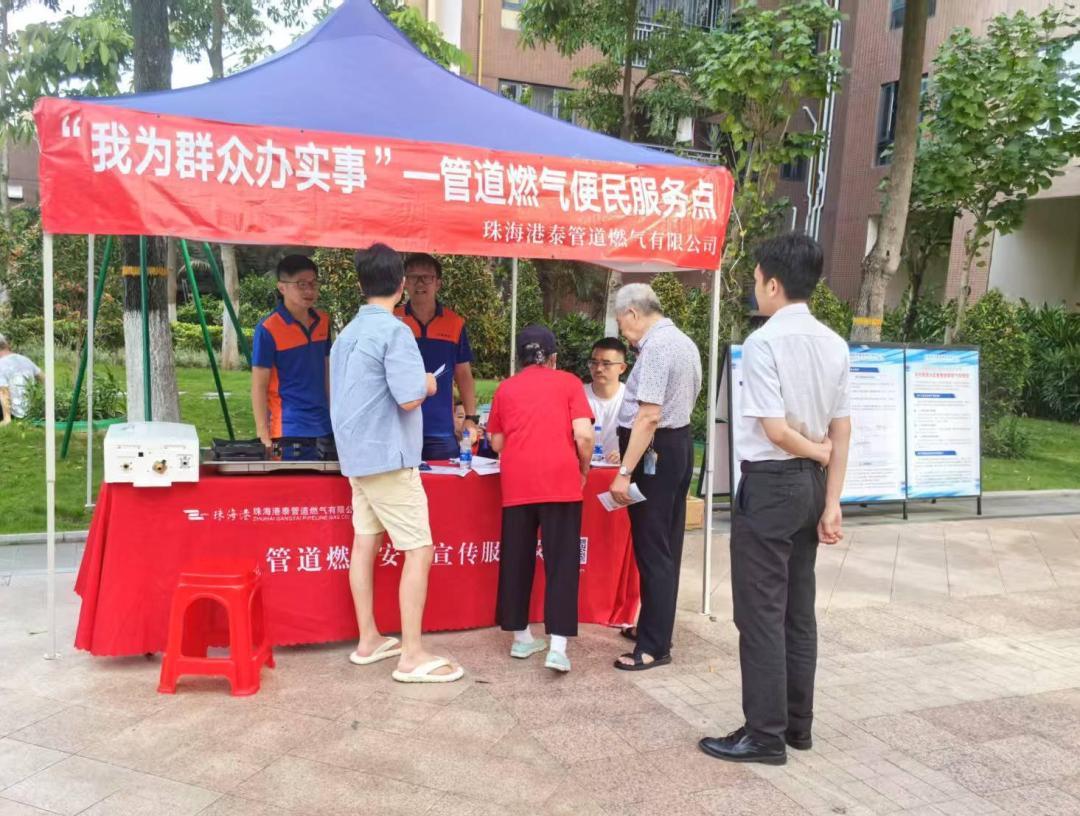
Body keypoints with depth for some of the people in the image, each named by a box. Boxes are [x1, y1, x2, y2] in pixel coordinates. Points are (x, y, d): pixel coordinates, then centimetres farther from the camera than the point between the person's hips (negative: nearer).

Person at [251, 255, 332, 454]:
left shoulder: (323, 321, 5)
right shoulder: (268, 329, -11)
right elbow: (259, 387, -9)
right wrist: (264, 437, -12)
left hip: (325, 428, 5)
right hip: (288, 432, -5)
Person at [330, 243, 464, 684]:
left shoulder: (348, 333, 11)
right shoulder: (395, 331, -16)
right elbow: (409, 398, -22)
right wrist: (427, 384, -1)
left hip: (357, 454, 9)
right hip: (387, 456, -9)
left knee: (365, 543, 13)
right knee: (419, 550, -4)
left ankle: (368, 640, 22)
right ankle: (412, 656, -2)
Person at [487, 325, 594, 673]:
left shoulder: (505, 388, 14)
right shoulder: (568, 382, 7)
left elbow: (497, 442, 17)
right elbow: (583, 435, -4)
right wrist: (584, 471, 11)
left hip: (516, 484, 3)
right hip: (560, 482, -2)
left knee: (516, 561, 13)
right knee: (561, 563, 0)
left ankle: (521, 638, 21)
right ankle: (557, 647, -7)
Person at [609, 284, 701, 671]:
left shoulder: (656, 346, -18)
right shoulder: (685, 342, 13)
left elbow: (648, 416, -24)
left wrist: (624, 472, -23)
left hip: (654, 451, -10)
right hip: (680, 444, 10)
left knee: (652, 549, -3)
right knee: (666, 545, 17)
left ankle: (654, 647, 6)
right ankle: (655, 627, 30)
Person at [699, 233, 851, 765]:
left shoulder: (763, 342, -17)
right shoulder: (833, 344, 6)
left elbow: (775, 429, -20)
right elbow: (841, 430, 5)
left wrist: (818, 452, -1)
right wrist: (831, 502, 7)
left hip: (770, 484, -8)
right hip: (811, 483, 8)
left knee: (761, 612, 2)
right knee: (798, 609, 16)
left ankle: (765, 735, 11)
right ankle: (797, 722, 27)